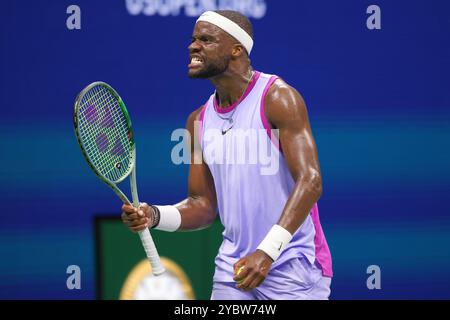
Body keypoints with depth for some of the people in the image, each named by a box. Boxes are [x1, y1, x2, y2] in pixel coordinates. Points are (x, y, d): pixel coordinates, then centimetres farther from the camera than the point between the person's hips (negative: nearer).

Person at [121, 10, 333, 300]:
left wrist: (267, 252, -30)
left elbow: (310, 181, -20)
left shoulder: (278, 98, -11)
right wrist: (155, 216, -9)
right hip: (234, 266, 6)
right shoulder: (199, 120, 9)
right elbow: (204, 205, 12)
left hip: (292, 267, -5)